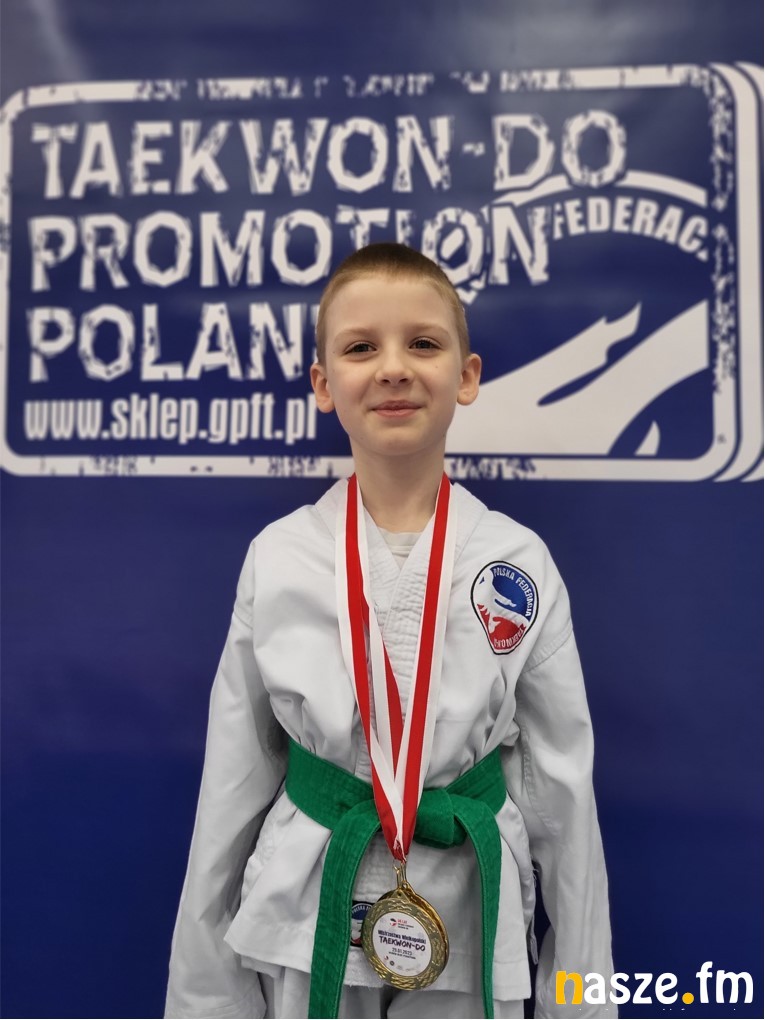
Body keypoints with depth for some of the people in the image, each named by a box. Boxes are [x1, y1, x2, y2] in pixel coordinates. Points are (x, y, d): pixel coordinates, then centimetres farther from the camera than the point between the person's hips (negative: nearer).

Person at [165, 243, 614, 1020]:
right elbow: (234, 779, -2)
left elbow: (560, 786, -3)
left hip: (474, 921, 0)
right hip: (307, 912, 1)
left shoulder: (520, 563, -10)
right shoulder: (276, 556, -9)